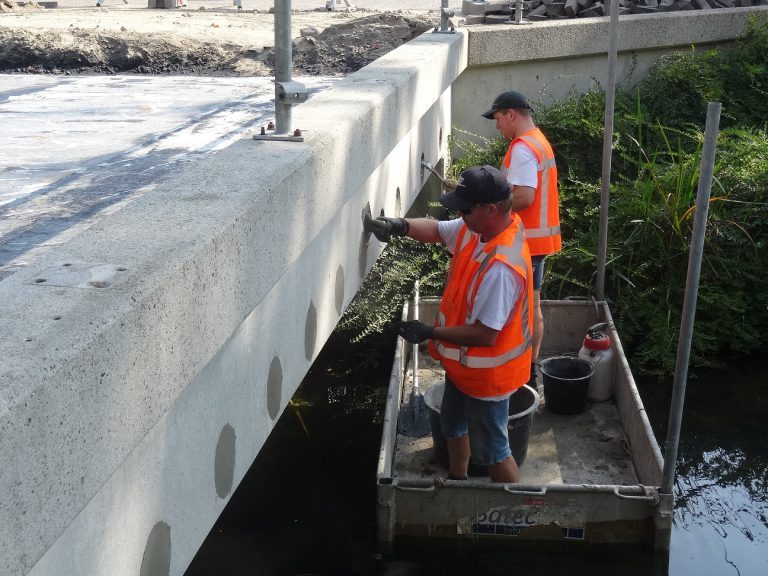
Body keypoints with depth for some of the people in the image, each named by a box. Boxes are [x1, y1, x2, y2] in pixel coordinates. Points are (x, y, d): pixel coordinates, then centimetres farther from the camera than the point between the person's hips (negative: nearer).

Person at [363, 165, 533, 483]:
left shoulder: (501, 266, -37)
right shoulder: (477, 227, -10)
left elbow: (485, 335, -34)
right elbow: (437, 230, 6)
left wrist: (430, 333, -25)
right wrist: (402, 225, -15)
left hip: (487, 373, -10)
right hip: (463, 362, 10)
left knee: (491, 449, 9)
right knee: (453, 423, 30)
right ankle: (457, 480, 55)